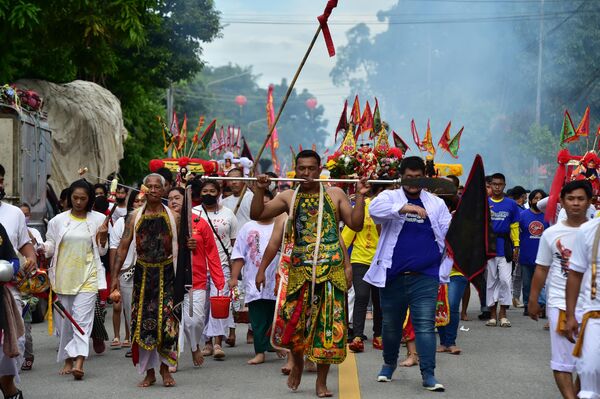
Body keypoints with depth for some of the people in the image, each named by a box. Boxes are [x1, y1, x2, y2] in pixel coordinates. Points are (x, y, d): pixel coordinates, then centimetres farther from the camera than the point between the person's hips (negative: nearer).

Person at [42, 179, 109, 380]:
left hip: (88, 277, -2)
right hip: (64, 276, 2)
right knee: (67, 319, 8)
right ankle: (67, 361, 20)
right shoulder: (58, 220, 6)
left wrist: (103, 236, -9)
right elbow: (50, 246, 13)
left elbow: (102, 251, 10)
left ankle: (79, 362, -22)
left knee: (82, 318, -13)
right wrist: (42, 248, -8)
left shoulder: (98, 219, 4)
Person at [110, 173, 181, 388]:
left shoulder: (173, 217, 3)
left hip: (166, 273, -1)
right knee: (143, 322, 2)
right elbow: (123, 247, 4)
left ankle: (165, 367, 11)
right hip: (143, 273, 1)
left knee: (168, 322, -8)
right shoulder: (135, 217, 5)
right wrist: (114, 275, -2)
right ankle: (149, 372, 13)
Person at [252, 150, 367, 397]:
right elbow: (257, 215, 2)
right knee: (291, 322, -3)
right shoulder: (288, 197, 8)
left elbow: (356, 225, 1)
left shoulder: (335, 194, 6)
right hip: (299, 270, 1)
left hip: (331, 269, -1)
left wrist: (360, 197, -9)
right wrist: (260, 190, -11)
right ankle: (298, 362, 29)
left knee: (328, 325, -1)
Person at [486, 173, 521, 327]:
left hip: (505, 247, -1)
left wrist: (516, 246, 0)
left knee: (505, 279, -8)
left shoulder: (511, 204, 5)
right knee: (491, 280, 6)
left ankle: (503, 314, -1)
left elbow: (514, 227, 6)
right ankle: (492, 314, 12)